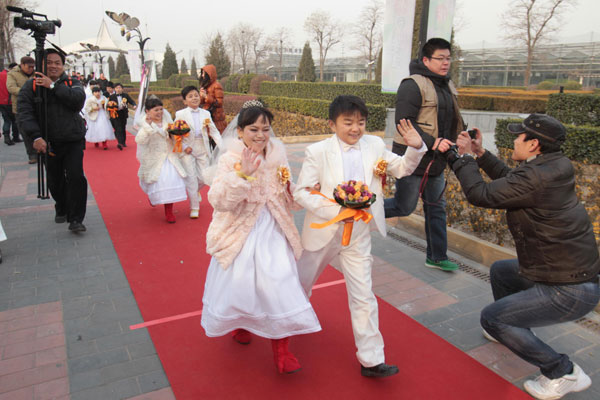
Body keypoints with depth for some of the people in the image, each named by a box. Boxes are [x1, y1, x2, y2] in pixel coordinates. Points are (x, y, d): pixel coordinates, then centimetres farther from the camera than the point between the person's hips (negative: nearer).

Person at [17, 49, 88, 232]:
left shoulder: (72, 83, 6)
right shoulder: (31, 86, 3)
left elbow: (79, 99, -16)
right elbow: (24, 114, -7)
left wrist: (53, 86, -18)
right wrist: (35, 136, -21)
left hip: (73, 141, -1)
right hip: (48, 143, 1)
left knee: (75, 177, -13)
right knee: (55, 181, 9)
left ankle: (75, 219, -4)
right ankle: (61, 210, 36)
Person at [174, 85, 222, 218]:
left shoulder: (205, 114, 6)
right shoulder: (180, 114, -1)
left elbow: (214, 131, 2)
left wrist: (223, 147, -9)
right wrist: (184, 147, -14)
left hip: (203, 149, 3)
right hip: (188, 150, -3)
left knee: (204, 177, 4)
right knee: (191, 178, -2)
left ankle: (195, 191, 40)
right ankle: (194, 207, 11)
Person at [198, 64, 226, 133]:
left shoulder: (216, 86, -10)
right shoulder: (204, 85, 14)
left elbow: (219, 102, -15)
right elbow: (201, 102, 18)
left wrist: (206, 97, -17)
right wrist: (201, 96, -4)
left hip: (215, 117, -7)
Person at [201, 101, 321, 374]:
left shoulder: (277, 155, 1)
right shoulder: (230, 160, -12)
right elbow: (219, 201, -25)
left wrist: (287, 186, -8)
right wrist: (242, 173, -35)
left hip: (272, 232, 3)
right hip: (241, 233, -3)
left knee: (280, 284, -1)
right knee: (238, 283, 9)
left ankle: (281, 351, 16)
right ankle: (239, 323, 45)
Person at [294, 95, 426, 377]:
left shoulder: (374, 145, -3)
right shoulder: (318, 151, -14)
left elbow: (401, 168, 6)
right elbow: (301, 192, -14)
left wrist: (416, 148, -15)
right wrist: (335, 211, -26)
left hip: (358, 235, 2)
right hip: (323, 232, -1)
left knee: (363, 296, 4)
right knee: (302, 282, 22)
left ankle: (371, 360, 17)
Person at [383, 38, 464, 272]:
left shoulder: (447, 86, 14)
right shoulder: (413, 85, -14)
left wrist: (454, 142, 12)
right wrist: (432, 142, -26)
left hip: (435, 161, 8)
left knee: (437, 208, 13)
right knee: (404, 207, -2)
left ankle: (437, 257, 26)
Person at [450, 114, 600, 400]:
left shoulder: (537, 177, -27)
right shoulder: (553, 167, 1)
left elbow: (480, 194, -22)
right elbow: (511, 180, 17)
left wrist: (465, 157, -8)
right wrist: (481, 154, 14)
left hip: (569, 291, -10)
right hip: (574, 272, 10)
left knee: (490, 318, -4)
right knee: (500, 271, 26)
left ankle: (562, 372, 6)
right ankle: (510, 330, 43)